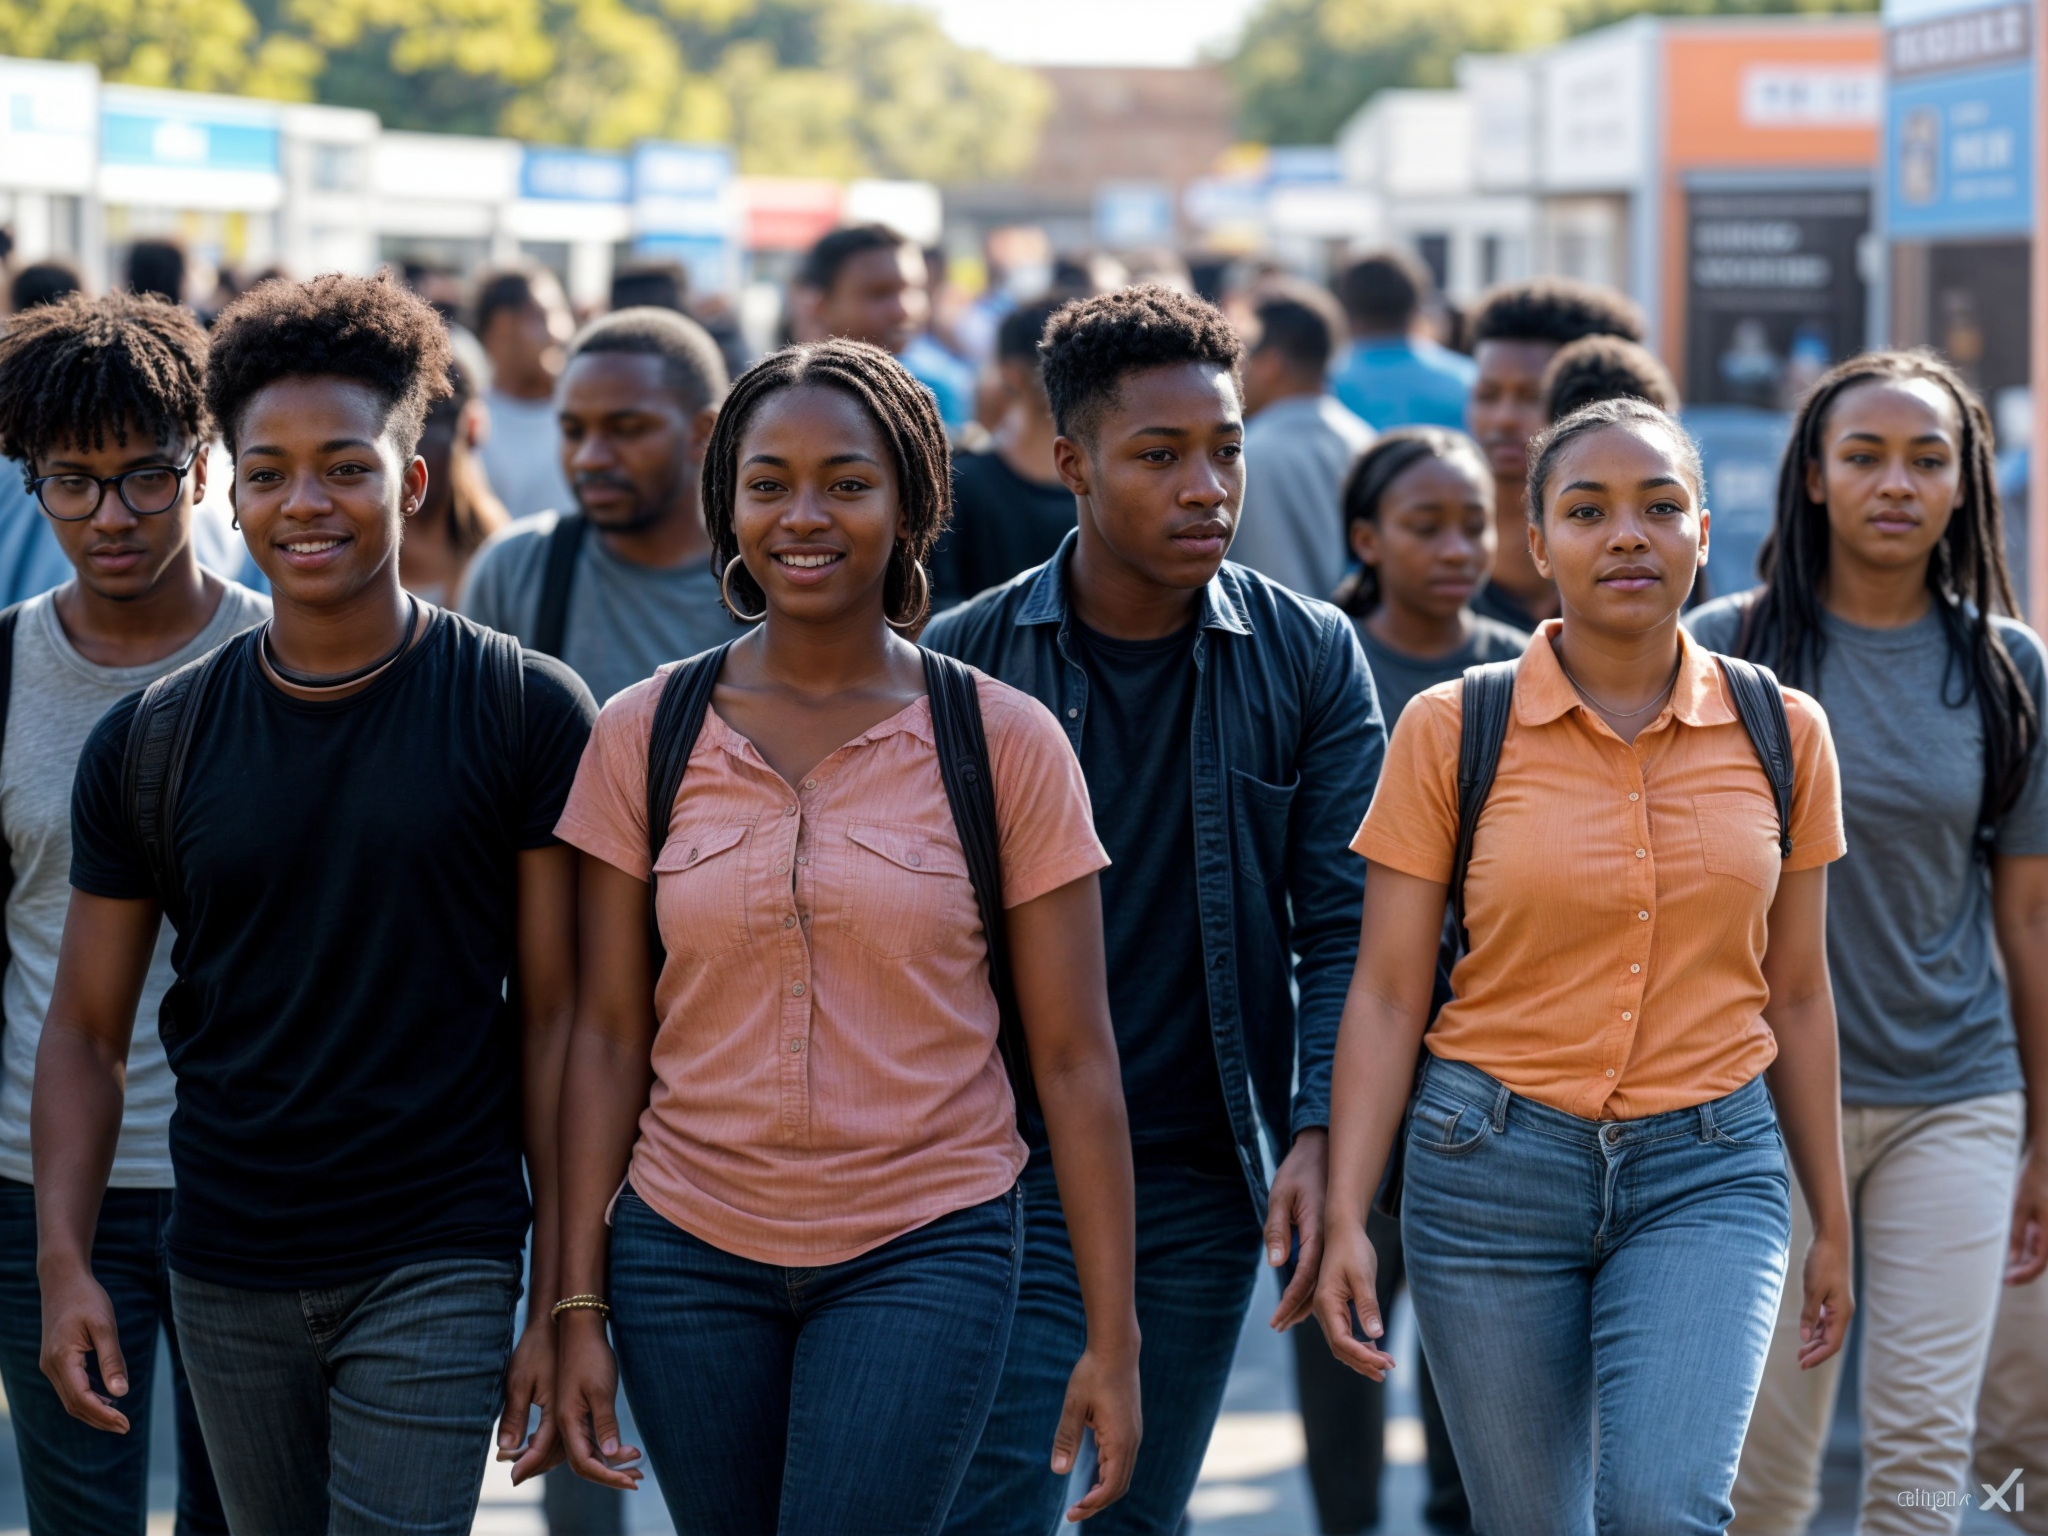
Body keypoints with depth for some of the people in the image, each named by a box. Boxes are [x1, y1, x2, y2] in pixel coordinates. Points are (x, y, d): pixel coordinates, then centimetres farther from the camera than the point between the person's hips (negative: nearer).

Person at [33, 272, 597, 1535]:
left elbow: (555, 1018, -4)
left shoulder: (526, 712, -5)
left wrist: (563, 1302, -7)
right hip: (226, 1276, 3)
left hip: (438, 1268, -3)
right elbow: (88, 1029, 8)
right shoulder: (150, 745, 3)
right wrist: (63, 1262, -5)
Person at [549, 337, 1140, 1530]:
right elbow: (610, 1034, 4)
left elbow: (1074, 1054, -2)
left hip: (925, 1252, -2)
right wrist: (580, 1305, 0)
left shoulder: (1005, 742, -3)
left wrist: (1114, 1336, -4)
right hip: (689, 1250, 2)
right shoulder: (643, 737, 2)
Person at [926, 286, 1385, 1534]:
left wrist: (1317, 1134, -13)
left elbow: (1343, 927, -1)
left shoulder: (1310, 659, 0)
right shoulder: (963, 662, -3)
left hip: (1205, 1186, 2)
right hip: (1014, 1172, -2)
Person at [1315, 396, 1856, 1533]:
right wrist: (1343, 1217, -9)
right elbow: (1386, 993, -2)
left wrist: (1833, 1223, 14)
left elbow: (1795, 993, 11)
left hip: (1708, 1176, 1)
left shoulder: (1781, 733, 4)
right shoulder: (1450, 730, -3)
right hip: (1494, 1170, 0)